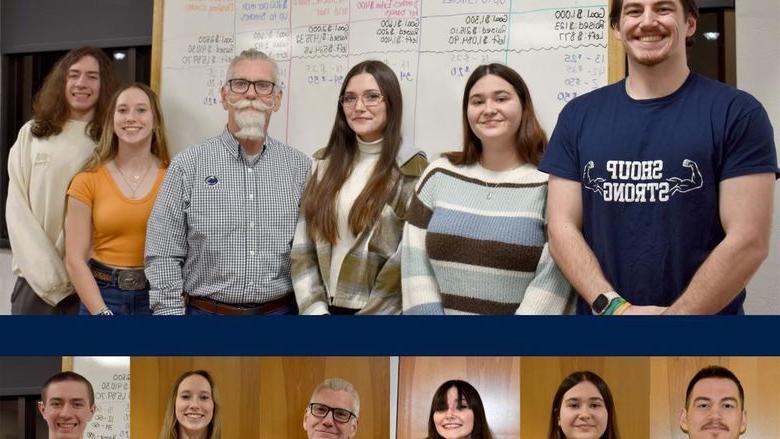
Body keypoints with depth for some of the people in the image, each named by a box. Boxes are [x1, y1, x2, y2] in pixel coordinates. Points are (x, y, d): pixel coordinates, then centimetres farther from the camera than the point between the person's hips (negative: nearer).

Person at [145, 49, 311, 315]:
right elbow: (163, 256, -5)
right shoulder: (188, 166, -4)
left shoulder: (301, 168, 2)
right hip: (206, 309, -1)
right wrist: (170, 311, -10)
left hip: (283, 308, 2)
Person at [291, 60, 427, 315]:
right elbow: (303, 248, 1)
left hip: (379, 309, -4)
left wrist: (370, 311, -14)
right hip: (326, 306, 4)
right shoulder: (326, 163, 5)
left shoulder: (412, 170, -7)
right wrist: (314, 308, -8)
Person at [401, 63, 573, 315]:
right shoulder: (438, 175, 4)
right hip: (442, 309, 3)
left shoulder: (550, 183, -9)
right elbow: (415, 261, 0)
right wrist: (429, 311, -9)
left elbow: (553, 281, -15)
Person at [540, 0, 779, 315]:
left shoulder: (737, 113, -7)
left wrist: (674, 313, -18)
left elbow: (749, 241, -12)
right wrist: (615, 307, -15)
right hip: (598, 312, 2)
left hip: (704, 312, -2)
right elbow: (562, 229, -2)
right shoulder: (578, 115, 2)